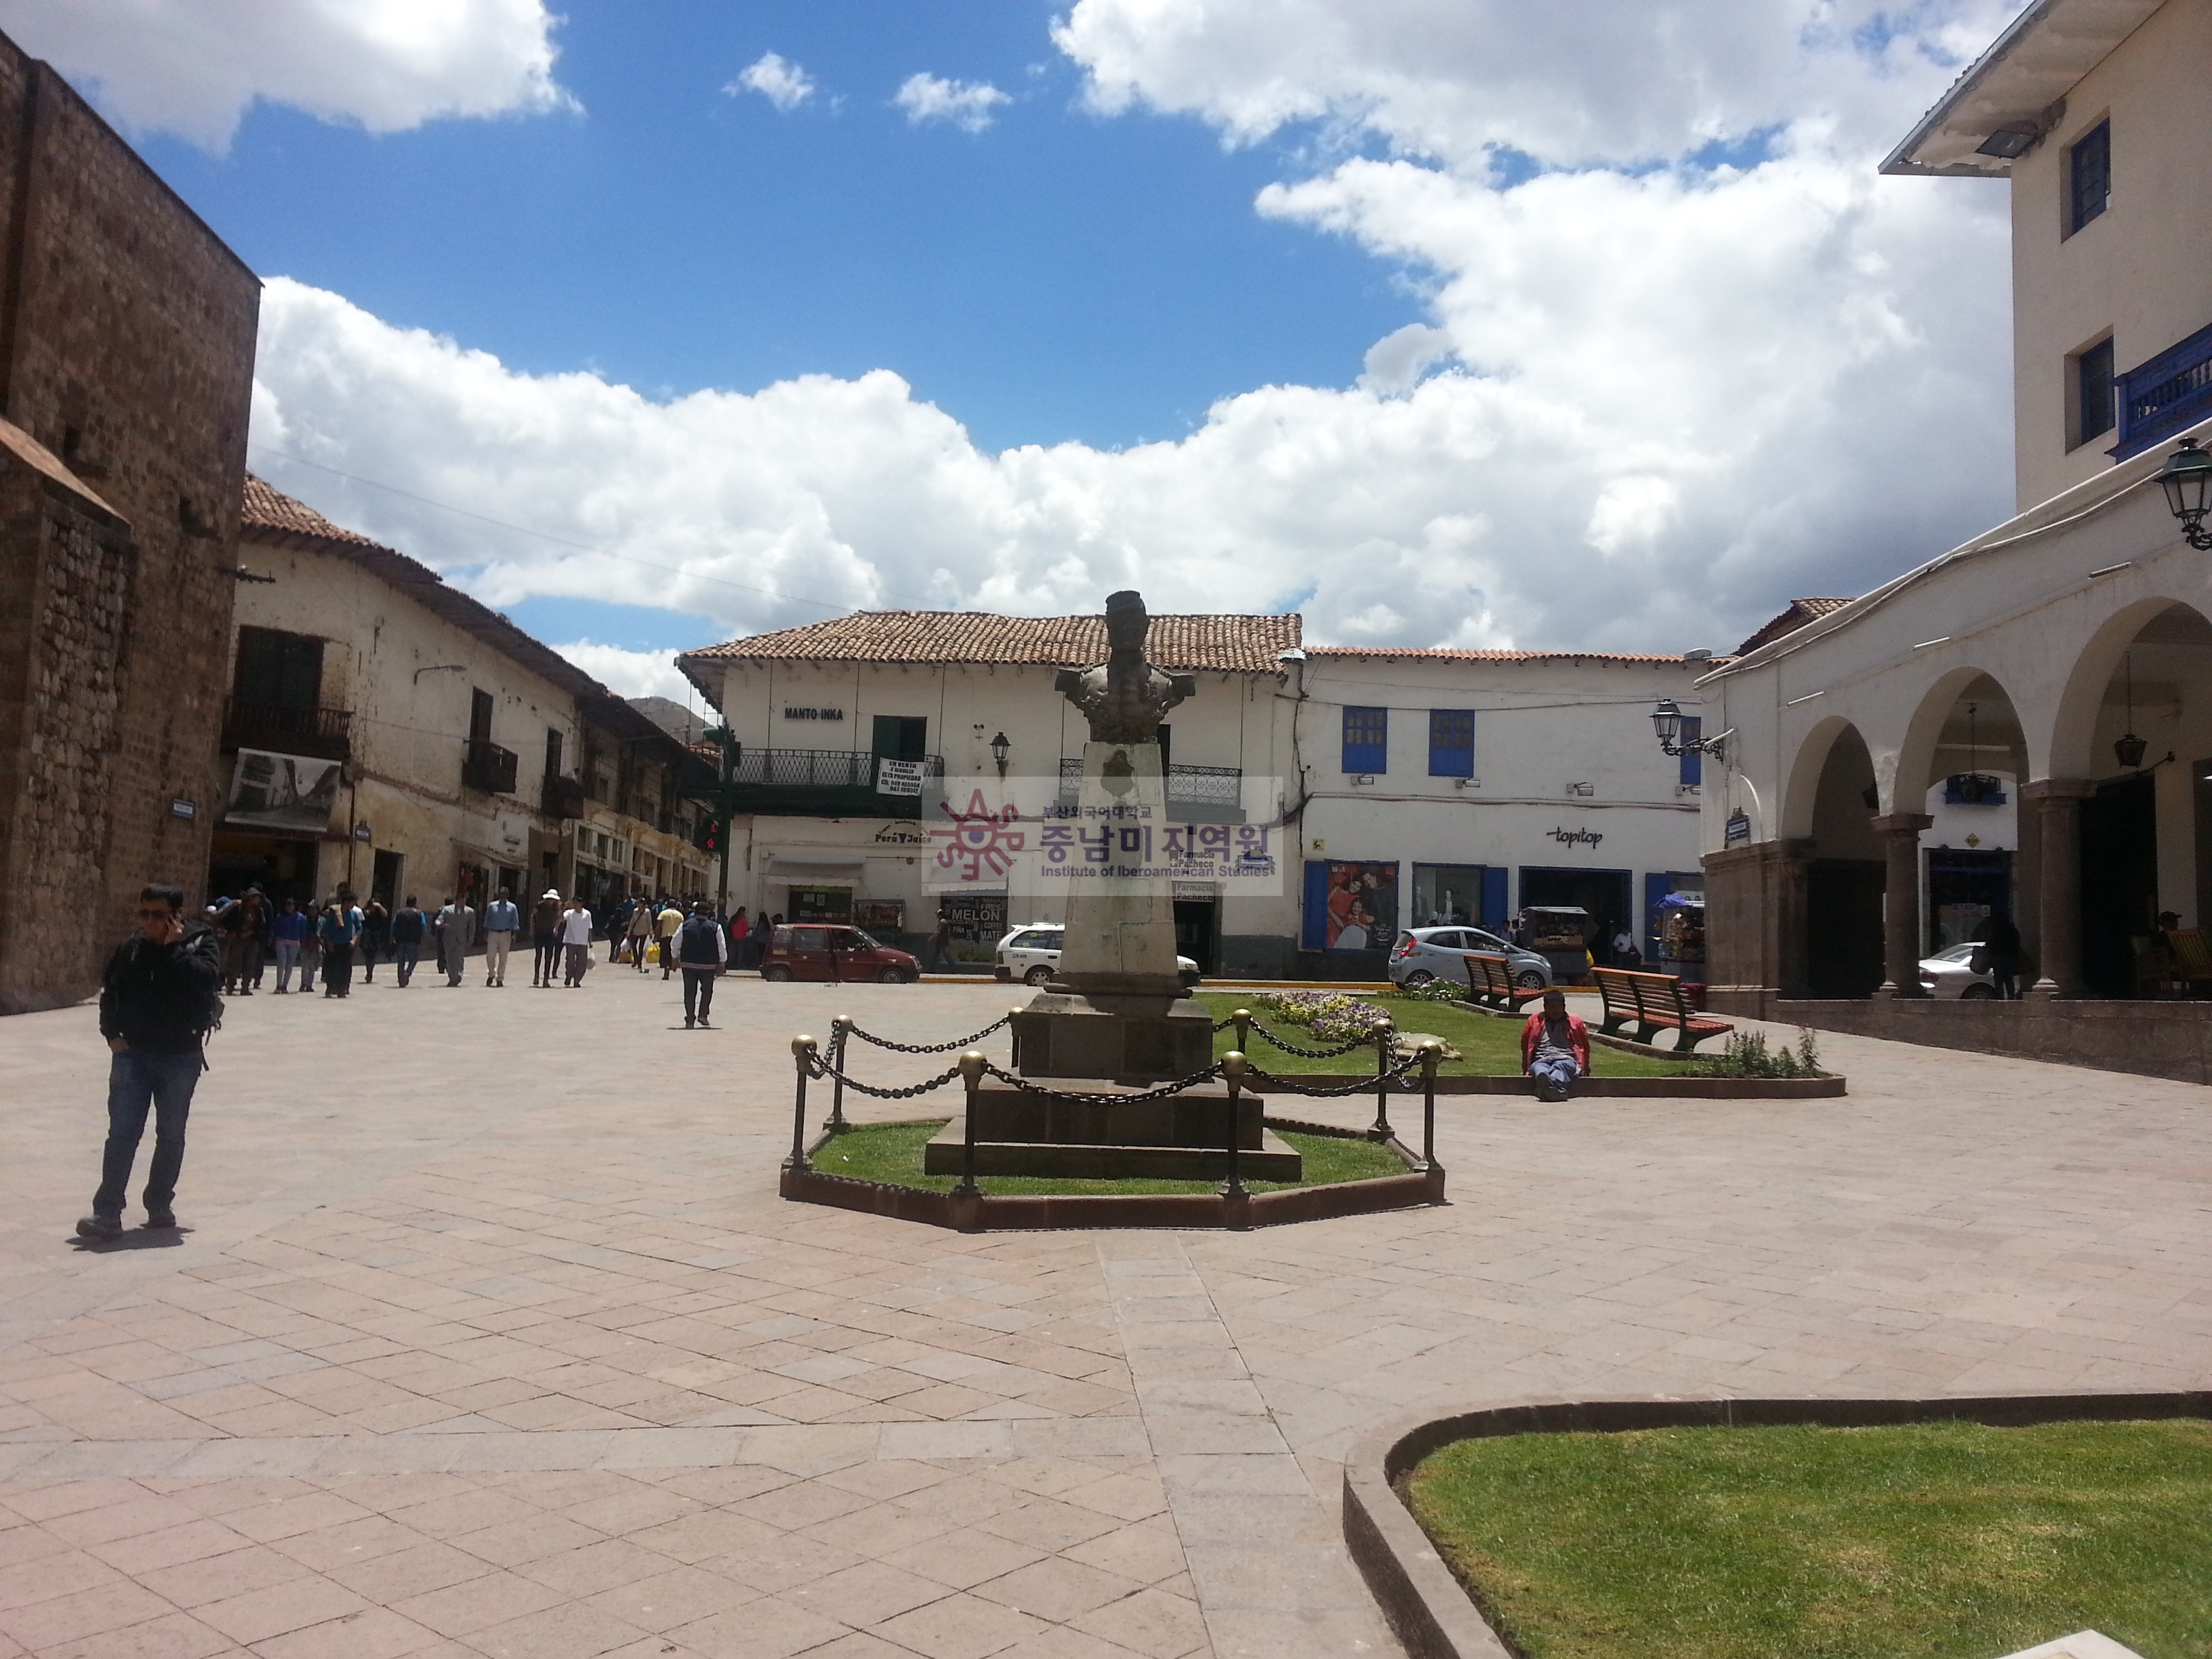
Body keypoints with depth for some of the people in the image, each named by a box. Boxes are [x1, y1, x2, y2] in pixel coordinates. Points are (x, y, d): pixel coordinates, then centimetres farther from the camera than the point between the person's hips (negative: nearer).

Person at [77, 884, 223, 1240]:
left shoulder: (201, 944, -7)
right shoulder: (131, 948, 2)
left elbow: (206, 978, -27)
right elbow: (110, 992, 14)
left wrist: (174, 947, -22)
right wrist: (112, 1033, 2)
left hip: (181, 1057, -2)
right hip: (133, 1054, 2)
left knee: (171, 1135, 9)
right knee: (122, 1133, -2)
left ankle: (159, 1205, 23)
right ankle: (107, 1213, 0)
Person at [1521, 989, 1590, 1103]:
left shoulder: (1575, 1022, 25)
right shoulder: (1534, 1021, 25)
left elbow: (1585, 1046, 26)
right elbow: (1525, 1045, 28)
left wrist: (1584, 1068, 14)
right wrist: (1527, 1068, 21)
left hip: (1567, 1060, -1)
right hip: (1541, 1060, 1)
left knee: (1560, 1067, -40)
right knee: (1539, 1068, -39)